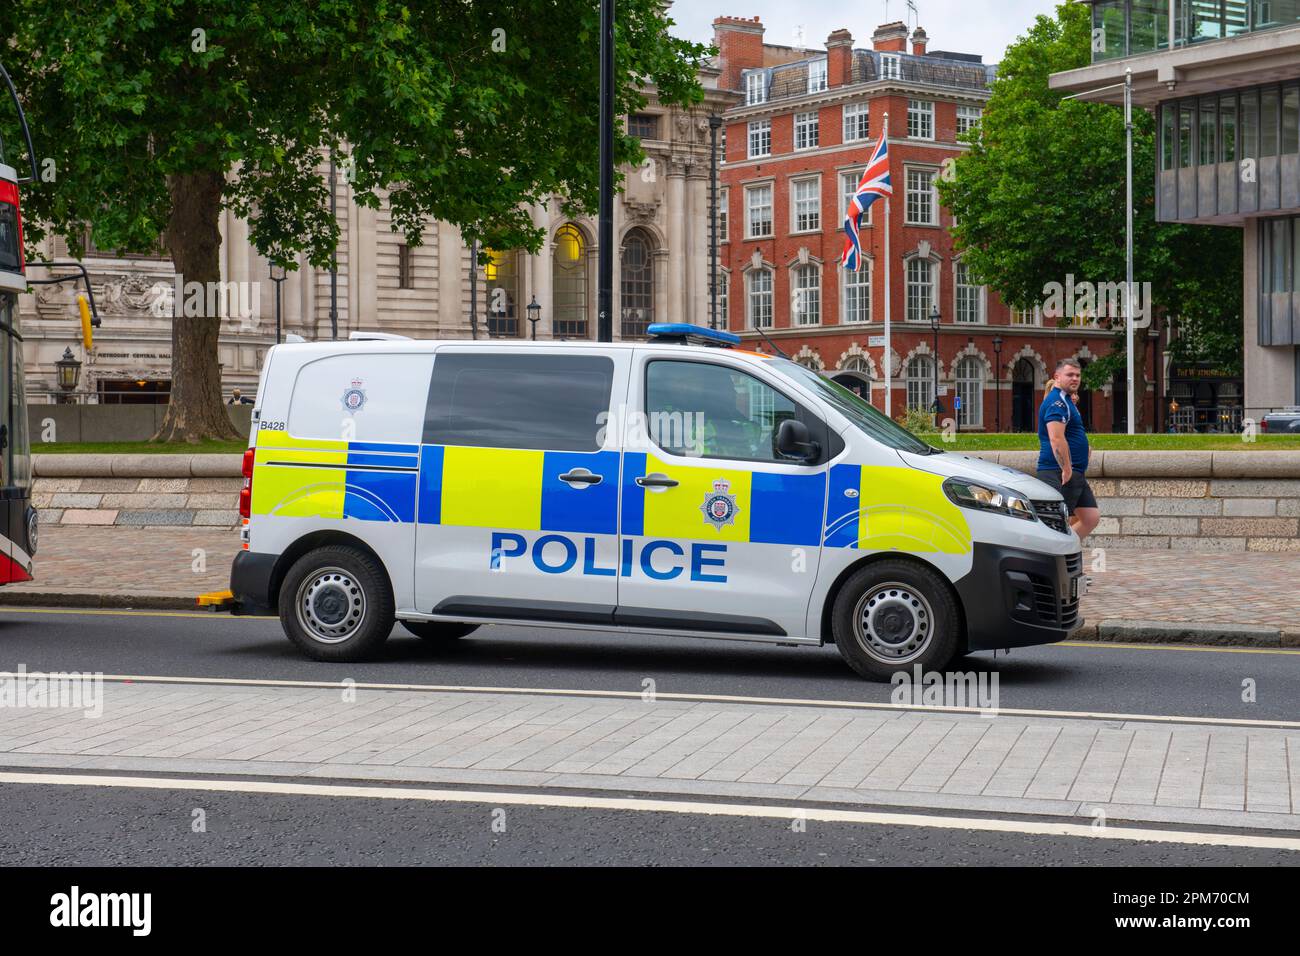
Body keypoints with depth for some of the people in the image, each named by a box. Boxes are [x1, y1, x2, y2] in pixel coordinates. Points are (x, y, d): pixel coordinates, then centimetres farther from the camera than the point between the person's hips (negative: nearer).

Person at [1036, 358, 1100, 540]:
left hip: (1076, 474, 11)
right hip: (1061, 473, -11)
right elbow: (1056, 439, -25)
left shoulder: (1065, 400, 19)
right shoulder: (1056, 402, -15)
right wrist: (1067, 470, -25)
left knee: (1091, 517, 9)